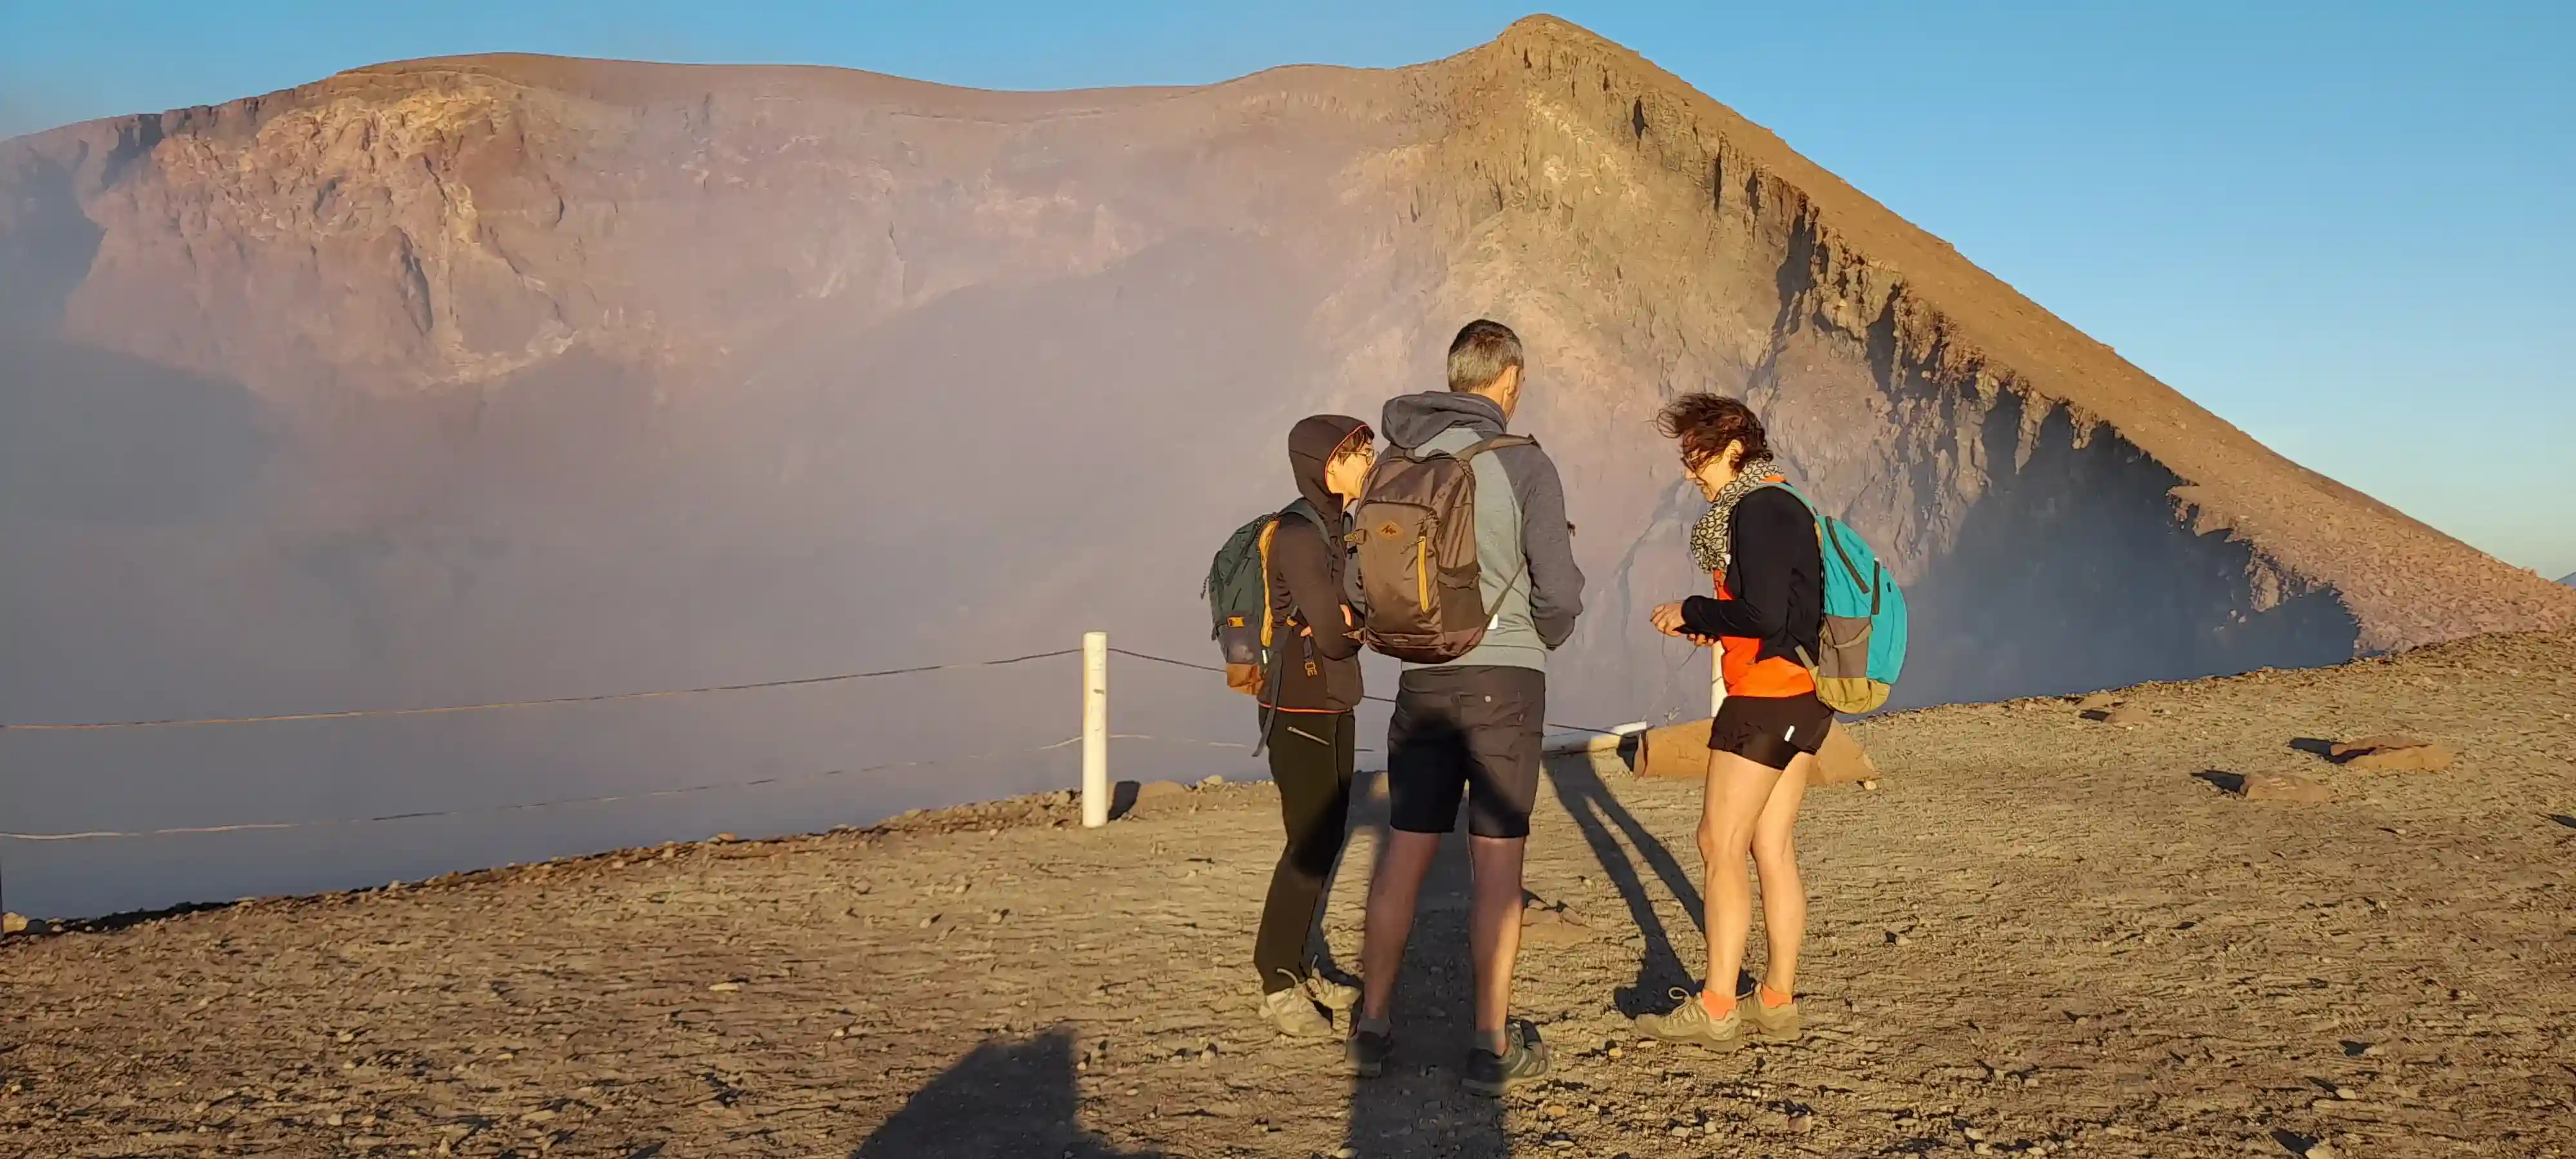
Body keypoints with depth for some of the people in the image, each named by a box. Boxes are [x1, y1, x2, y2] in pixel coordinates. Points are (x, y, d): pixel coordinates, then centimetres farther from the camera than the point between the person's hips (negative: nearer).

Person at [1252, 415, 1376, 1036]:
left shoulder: (1338, 528, 11)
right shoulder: (1297, 533, -18)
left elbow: (1363, 616, 6)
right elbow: (1332, 634, -22)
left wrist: (1348, 616, -14)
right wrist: (1365, 620, -4)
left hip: (1334, 705, 9)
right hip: (1299, 708, -9)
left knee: (1327, 839, 12)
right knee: (1311, 843, -7)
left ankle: (1297, 968, 23)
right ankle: (1278, 984, 4)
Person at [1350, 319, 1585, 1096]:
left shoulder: (1399, 462, 4)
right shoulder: (1524, 464, -9)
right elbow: (1559, 594, -9)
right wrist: (1540, 640, 12)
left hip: (1422, 680, 4)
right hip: (1504, 678, -4)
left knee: (1405, 854, 12)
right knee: (1498, 865, 2)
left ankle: (1374, 1025, 20)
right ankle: (1493, 1048, 8)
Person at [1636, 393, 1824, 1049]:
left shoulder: (1757, 510, -14)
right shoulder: (1783, 505, 17)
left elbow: (1763, 614, -22)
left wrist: (1691, 614, -8)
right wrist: (1710, 625, 11)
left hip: (1765, 694, -10)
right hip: (1803, 698, 10)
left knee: (1721, 847, -5)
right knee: (1773, 850, 11)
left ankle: (1716, 1010, -2)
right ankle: (1778, 1002, 16)